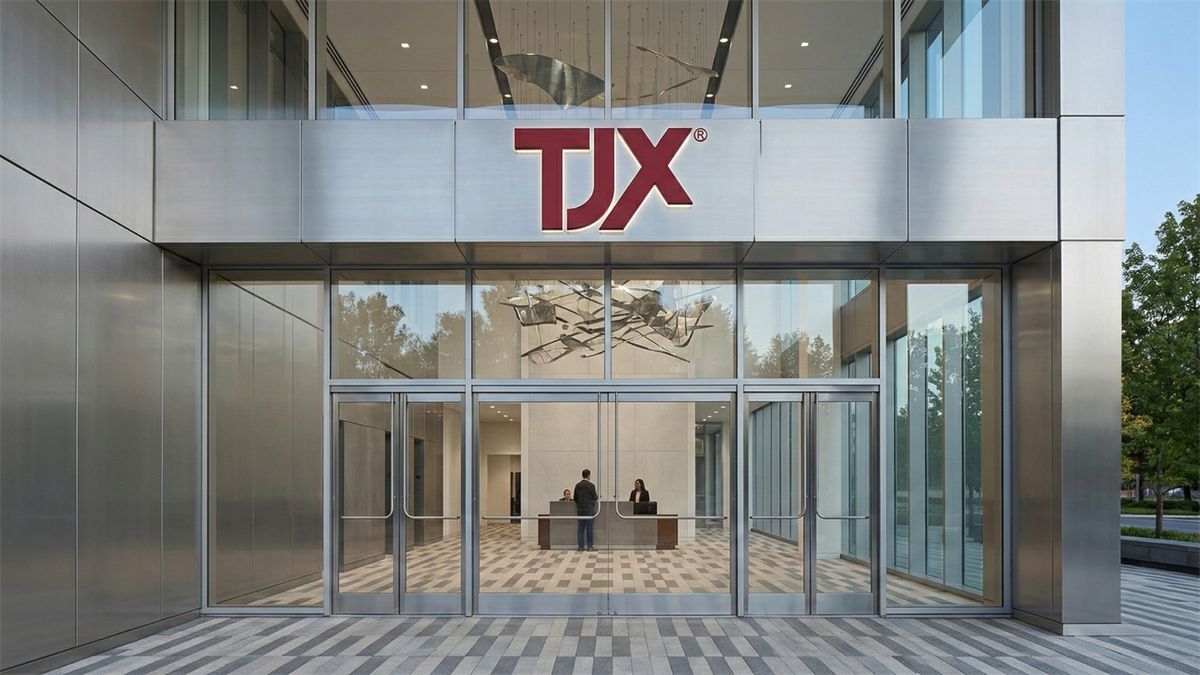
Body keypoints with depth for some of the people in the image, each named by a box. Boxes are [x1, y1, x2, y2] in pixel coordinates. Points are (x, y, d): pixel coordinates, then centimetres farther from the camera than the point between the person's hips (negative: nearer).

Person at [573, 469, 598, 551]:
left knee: (581, 527, 7)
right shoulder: (591, 485, -11)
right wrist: (598, 497, 13)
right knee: (590, 527, -1)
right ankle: (590, 546, -1)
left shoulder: (577, 485, 6)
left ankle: (581, 545, 7)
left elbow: (575, 498, 9)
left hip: (580, 508, 5)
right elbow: (594, 497, -9)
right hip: (589, 508, -5)